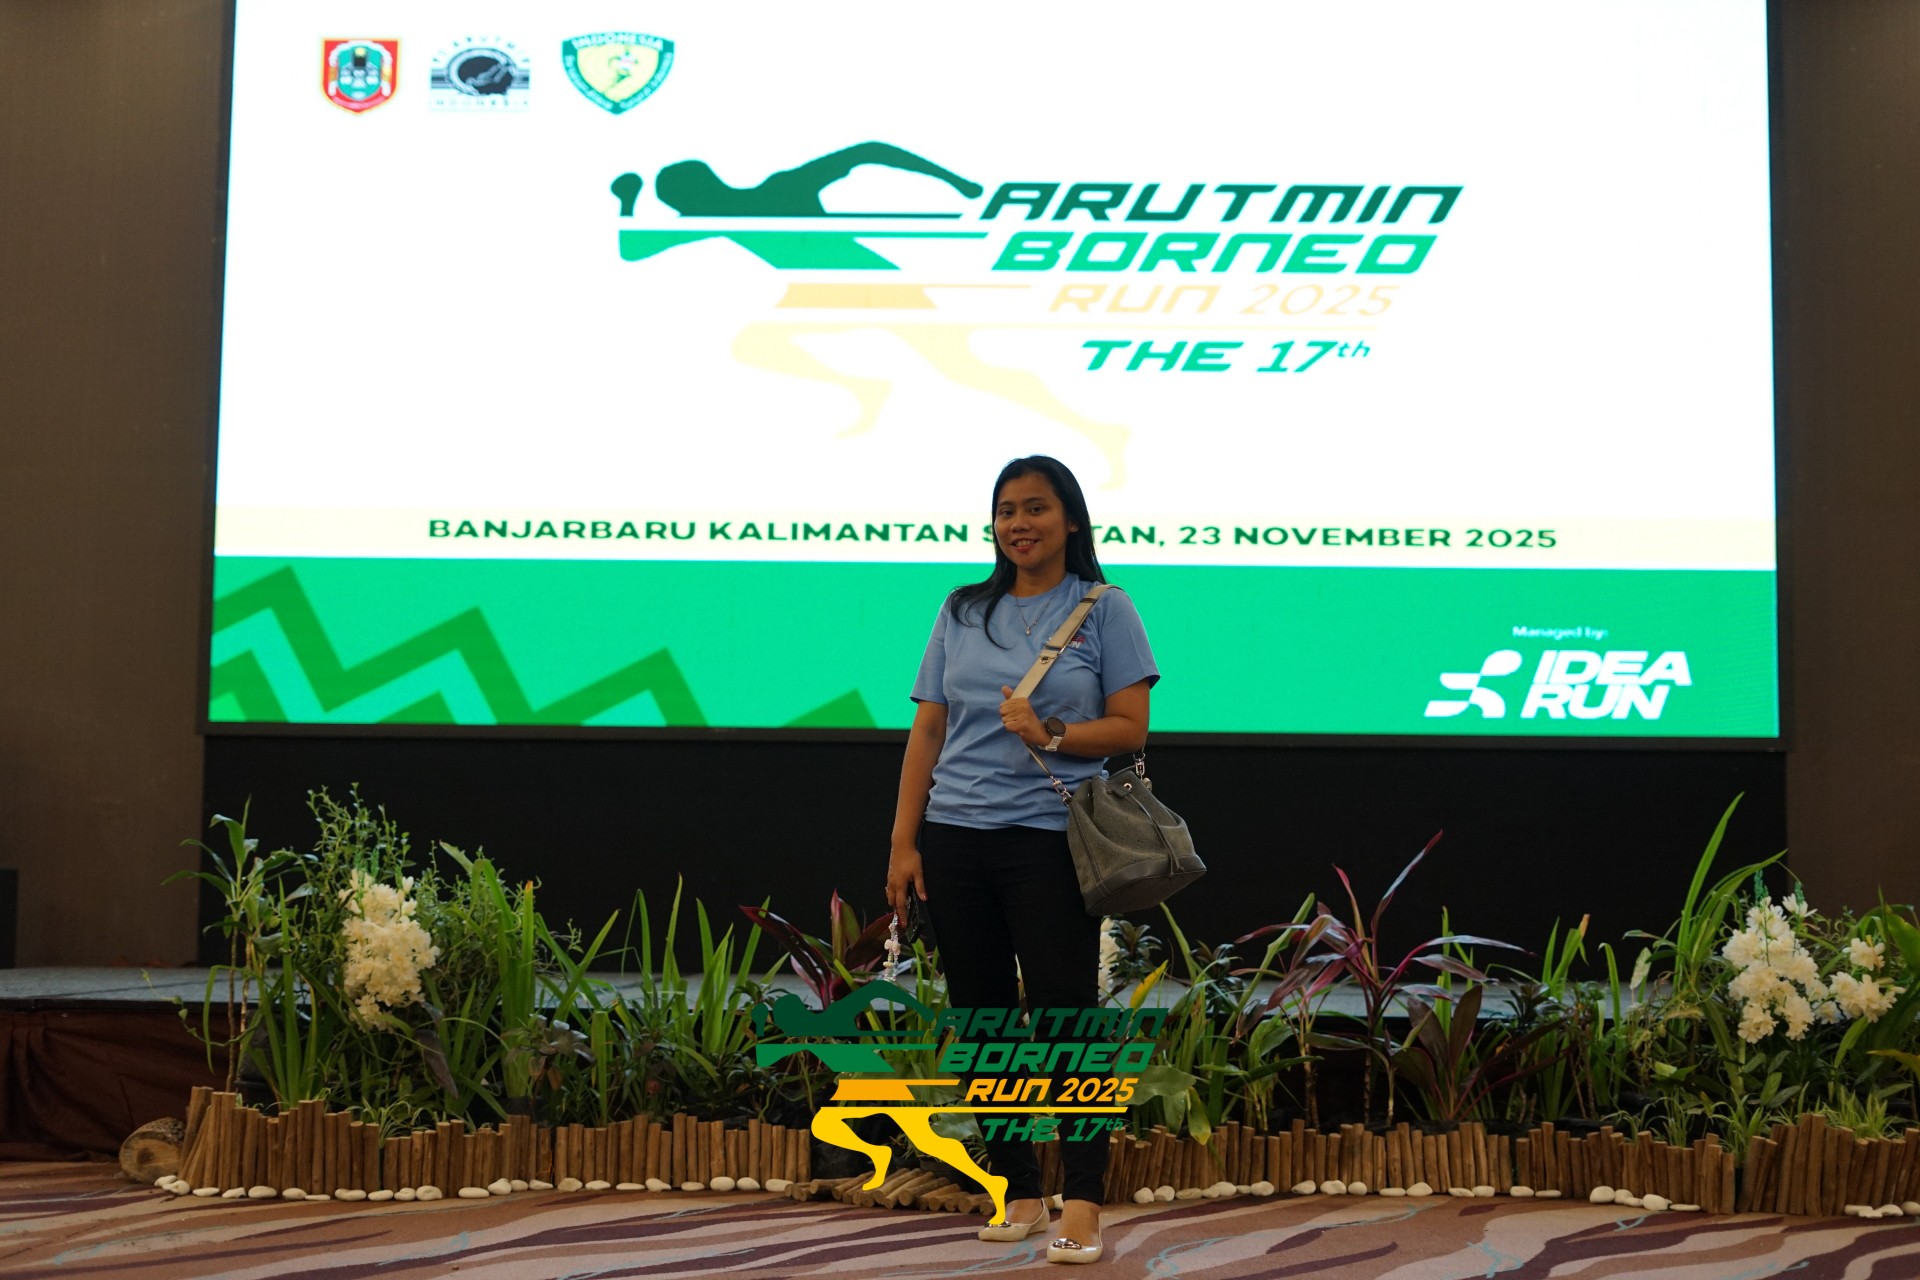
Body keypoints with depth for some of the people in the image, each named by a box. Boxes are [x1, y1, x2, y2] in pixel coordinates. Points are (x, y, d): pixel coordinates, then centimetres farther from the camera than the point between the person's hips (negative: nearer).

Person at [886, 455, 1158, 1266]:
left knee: (1064, 1016, -6)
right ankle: (1017, 1194, 16)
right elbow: (927, 730, 10)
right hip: (955, 841, 4)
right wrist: (903, 843, 4)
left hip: (1050, 842, -4)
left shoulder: (1104, 610, 4)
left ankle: (1082, 1209, -4)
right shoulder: (962, 612, 13)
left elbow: (1131, 728, -1)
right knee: (982, 1018, 6)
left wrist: (1050, 734, -18)